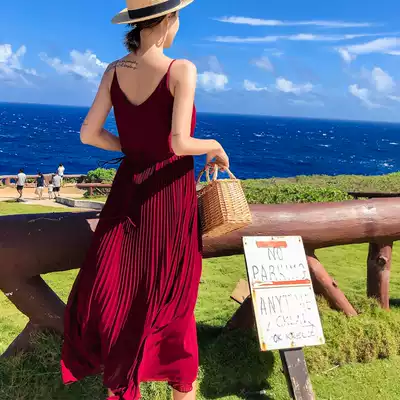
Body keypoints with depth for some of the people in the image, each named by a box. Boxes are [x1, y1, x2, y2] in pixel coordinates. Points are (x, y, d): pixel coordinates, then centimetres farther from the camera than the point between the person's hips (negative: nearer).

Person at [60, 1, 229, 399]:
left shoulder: (114, 71, 0)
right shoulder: (182, 70, -15)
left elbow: (89, 134, 1)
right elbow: (179, 143, -22)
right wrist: (215, 147, -3)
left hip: (129, 189, 4)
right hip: (170, 192, -4)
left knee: (110, 290, 14)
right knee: (172, 297, 11)